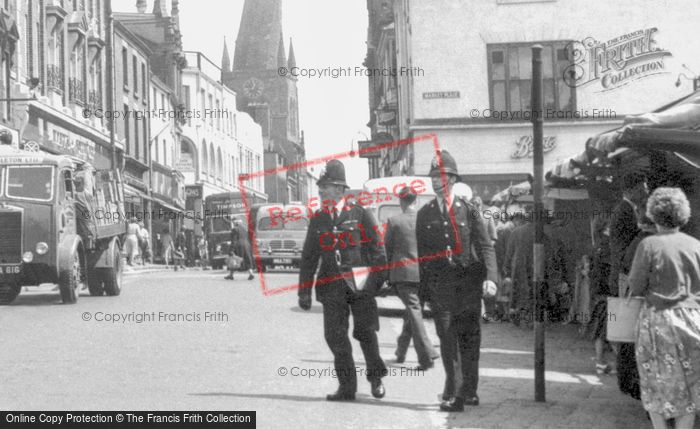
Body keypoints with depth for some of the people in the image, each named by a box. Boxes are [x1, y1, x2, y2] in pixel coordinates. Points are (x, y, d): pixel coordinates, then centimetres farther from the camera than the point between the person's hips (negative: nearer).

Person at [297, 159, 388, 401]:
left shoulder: (360, 214, 0)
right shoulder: (317, 220, 10)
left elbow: (376, 248, 2)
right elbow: (309, 257, 13)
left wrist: (377, 279, -5)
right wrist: (304, 291, 9)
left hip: (360, 283, -3)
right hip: (332, 286, 3)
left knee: (365, 332, 1)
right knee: (335, 336, -1)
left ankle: (376, 377, 23)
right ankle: (347, 387, 7)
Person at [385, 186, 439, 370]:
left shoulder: (394, 221, -6)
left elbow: (387, 249, 0)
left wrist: (385, 271, 12)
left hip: (402, 272, -4)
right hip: (423, 273, 4)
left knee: (413, 309, -6)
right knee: (412, 309, 19)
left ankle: (427, 356, -17)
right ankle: (401, 351, 32)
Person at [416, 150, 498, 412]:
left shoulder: (468, 210, 2)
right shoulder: (424, 215, 7)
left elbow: (485, 246, -2)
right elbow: (422, 254, 8)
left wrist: (490, 278, -16)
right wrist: (425, 289, 4)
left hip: (468, 284, 0)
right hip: (440, 287, 0)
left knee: (469, 341, 5)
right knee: (448, 340, -7)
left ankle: (468, 391, 17)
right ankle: (453, 395, -8)